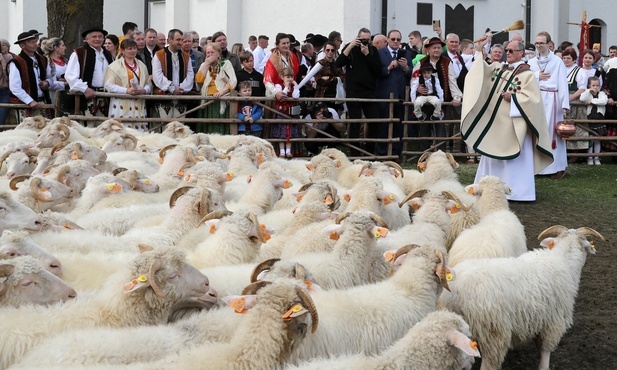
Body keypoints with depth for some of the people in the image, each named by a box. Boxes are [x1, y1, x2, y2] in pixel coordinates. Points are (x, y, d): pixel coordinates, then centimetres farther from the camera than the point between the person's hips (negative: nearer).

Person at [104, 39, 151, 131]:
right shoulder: (115, 65, 2)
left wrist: (144, 90, -7)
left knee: (139, 131, -3)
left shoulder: (141, 65, 19)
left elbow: (148, 84, 17)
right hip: (122, 105, -4)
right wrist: (127, 90, -16)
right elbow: (109, 85, -7)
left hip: (139, 106, 4)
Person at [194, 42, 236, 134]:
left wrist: (222, 92, -20)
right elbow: (198, 80, 0)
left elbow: (233, 81, -6)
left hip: (222, 100, -3)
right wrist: (207, 64, -1)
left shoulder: (226, 63, 7)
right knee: (207, 128, -3)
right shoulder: (204, 65, 17)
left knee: (220, 128, -10)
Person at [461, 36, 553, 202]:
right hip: (496, 121, 7)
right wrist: (479, 50, -3)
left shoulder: (527, 74, -9)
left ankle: (516, 190, 1)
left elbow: (532, 98, -15)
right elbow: (481, 70, 6)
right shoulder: (499, 67, 10)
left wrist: (513, 97, -19)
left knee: (515, 156, -4)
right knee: (493, 154, 11)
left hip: (513, 123, -7)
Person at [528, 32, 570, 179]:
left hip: (551, 99, -4)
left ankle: (557, 166, -3)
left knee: (552, 132, -6)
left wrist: (565, 104, -10)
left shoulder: (557, 62, 1)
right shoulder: (531, 62, 14)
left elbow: (563, 84, -3)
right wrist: (537, 76, -6)